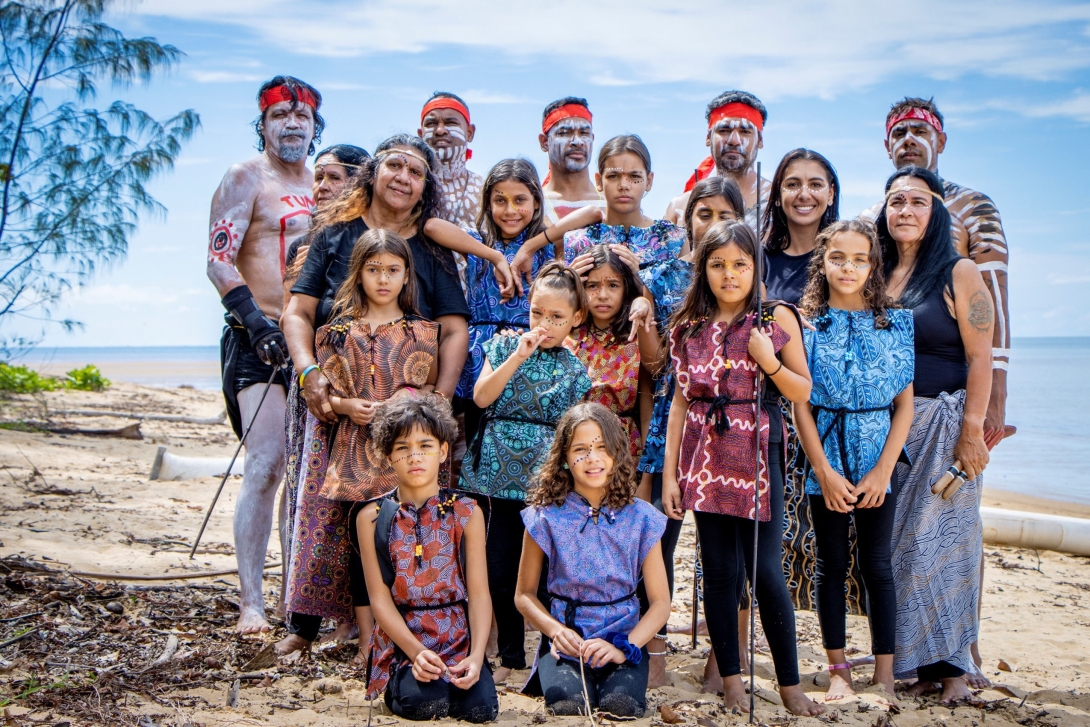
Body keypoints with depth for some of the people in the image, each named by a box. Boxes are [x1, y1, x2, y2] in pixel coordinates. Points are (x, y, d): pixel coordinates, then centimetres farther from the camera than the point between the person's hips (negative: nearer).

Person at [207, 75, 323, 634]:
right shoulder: (246, 179, 0)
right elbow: (219, 259, -11)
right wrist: (252, 316, -24)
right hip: (261, 340, -6)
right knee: (266, 466, -14)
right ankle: (251, 602, -9)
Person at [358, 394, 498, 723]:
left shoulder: (467, 514, 2)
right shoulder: (372, 519, 1)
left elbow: (479, 593, -3)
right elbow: (380, 597, -4)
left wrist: (476, 655, -18)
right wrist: (416, 652, -17)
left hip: (459, 638, 1)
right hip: (400, 640, -1)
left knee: (479, 708, -22)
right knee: (423, 702, -27)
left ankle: (454, 679, 9)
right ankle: (398, 684, 6)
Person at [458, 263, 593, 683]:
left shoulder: (575, 370, 5)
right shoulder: (505, 346, 7)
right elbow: (481, 397, -6)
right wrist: (518, 356, -13)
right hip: (499, 472, 1)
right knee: (500, 570, 5)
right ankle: (511, 656, 20)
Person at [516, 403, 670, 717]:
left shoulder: (640, 518, 0)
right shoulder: (545, 517, -2)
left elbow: (660, 602, 0)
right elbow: (525, 594, 5)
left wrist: (624, 647, -16)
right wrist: (556, 630, -15)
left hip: (625, 637, 1)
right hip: (565, 641, -1)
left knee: (622, 705, -27)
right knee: (569, 704, -29)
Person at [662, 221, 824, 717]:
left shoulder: (777, 319, 1)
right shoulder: (689, 327, 7)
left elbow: (802, 392, 5)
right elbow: (681, 400, 9)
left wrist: (770, 363, -15)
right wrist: (669, 474, 5)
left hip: (756, 452, -2)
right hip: (704, 456, 2)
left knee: (766, 571, -4)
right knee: (718, 570, 6)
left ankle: (791, 684, 10)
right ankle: (731, 680, 19)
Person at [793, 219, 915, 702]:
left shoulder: (895, 323, 1)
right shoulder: (806, 323, 0)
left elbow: (905, 403, -1)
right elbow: (800, 405, -3)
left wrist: (882, 470, -10)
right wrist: (825, 472, -9)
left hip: (878, 458, 0)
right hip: (825, 457, 0)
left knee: (877, 565, 5)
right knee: (831, 565, 8)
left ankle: (884, 675, 15)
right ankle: (839, 670, 19)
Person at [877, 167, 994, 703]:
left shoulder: (959, 273, -3)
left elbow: (980, 358, -8)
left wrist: (972, 430, -14)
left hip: (943, 422, -4)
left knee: (942, 536, -1)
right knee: (895, 540, 6)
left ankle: (951, 661, 12)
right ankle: (915, 660, 17)